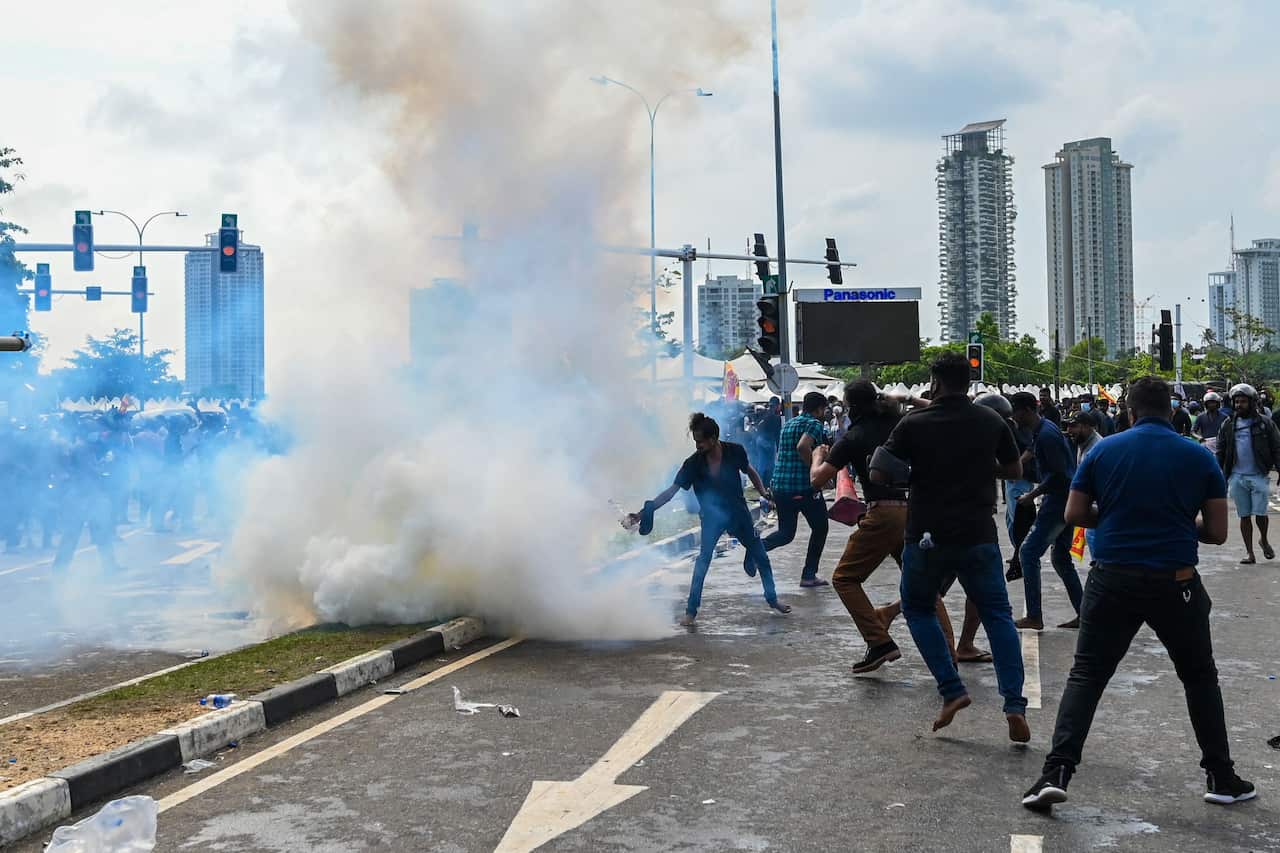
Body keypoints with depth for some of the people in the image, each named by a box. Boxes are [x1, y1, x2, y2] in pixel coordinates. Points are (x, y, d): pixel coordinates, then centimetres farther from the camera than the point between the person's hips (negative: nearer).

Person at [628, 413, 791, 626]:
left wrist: (763, 492, -1)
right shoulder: (693, 464, -18)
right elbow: (671, 490, -17)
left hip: (739, 513, 2)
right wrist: (644, 512, -22)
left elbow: (749, 471, 6)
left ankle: (772, 599, 32)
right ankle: (691, 612, -5)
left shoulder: (735, 452, -16)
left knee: (761, 556, 10)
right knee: (703, 560, -14)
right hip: (711, 516, -2)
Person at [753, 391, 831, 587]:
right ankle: (809, 575, 13)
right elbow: (803, 446, -28)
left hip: (779, 485, 7)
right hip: (805, 487, -7)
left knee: (786, 532, 16)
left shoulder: (788, 424, 16)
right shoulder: (814, 425, -9)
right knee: (819, 528, 13)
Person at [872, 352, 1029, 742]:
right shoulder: (992, 422, 2)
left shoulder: (914, 423, -5)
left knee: (918, 608, 19)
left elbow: (878, 475, -5)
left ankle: (951, 690, 6)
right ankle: (1015, 706, -3)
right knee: (998, 616, 10)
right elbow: (1014, 471, 14)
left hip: (927, 537, -1)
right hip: (979, 537, 2)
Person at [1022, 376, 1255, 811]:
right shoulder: (1199, 457, -1)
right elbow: (1217, 532, 1)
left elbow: (1075, 514, 1)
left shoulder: (1103, 451, -1)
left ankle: (1056, 773, -5)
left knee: (1086, 676, 5)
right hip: (1176, 583, 0)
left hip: (1113, 580, 0)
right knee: (1200, 677, 18)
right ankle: (1220, 777, 24)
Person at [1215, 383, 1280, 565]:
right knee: (1244, 515, 6)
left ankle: (1264, 540, 26)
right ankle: (1249, 553, 13)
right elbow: (1220, 452, 11)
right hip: (1237, 477, 3)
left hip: (1259, 475, -2)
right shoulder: (1228, 425, 8)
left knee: (1260, 513, -5)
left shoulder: (1265, 424, 1)